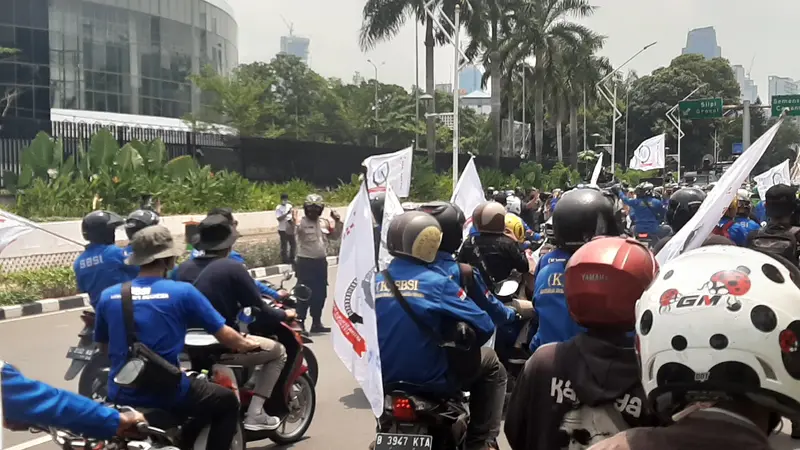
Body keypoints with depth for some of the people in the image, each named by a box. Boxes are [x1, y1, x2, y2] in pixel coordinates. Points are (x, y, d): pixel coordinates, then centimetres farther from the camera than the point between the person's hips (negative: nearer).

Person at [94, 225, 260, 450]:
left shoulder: (108, 296, 2)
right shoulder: (182, 292, -9)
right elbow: (224, 334, -1)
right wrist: (245, 344, 21)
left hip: (120, 397, 4)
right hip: (168, 395, -4)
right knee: (228, 402, 20)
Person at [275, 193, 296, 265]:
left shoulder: (289, 206, 9)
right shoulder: (278, 208, -10)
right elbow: (279, 218, -20)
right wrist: (287, 213, -27)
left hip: (290, 229, 6)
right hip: (283, 229, -6)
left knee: (293, 244, 12)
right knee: (284, 245, 1)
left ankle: (291, 259, 27)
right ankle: (285, 261, 11)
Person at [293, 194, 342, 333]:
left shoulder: (325, 222, 9)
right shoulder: (301, 223, -11)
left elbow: (335, 236, 20)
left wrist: (337, 221, 6)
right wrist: (292, 222, -47)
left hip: (321, 262, 7)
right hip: (305, 263, -7)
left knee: (320, 294, 13)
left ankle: (316, 323, 24)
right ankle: (299, 323, 0)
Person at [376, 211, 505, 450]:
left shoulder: (374, 282, 1)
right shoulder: (437, 282, -13)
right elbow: (483, 326, -12)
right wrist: (464, 347, 9)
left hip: (384, 379, 6)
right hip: (431, 380, -5)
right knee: (491, 364, 16)